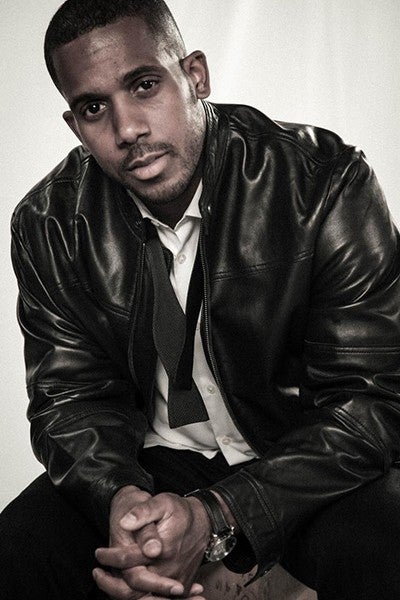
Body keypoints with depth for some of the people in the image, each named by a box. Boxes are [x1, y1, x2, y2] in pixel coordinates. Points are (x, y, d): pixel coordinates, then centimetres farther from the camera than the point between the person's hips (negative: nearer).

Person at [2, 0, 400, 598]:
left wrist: (216, 516, -30)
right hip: (147, 464, 2)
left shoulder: (328, 184, -19)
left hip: (305, 463, -1)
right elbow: (71, 395, -2)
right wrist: (118, 497, -26)